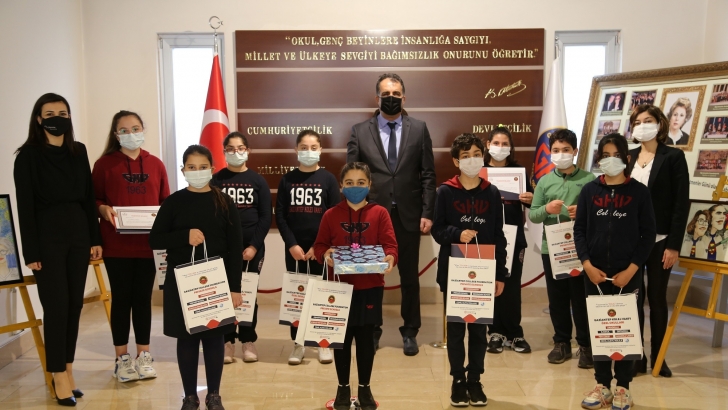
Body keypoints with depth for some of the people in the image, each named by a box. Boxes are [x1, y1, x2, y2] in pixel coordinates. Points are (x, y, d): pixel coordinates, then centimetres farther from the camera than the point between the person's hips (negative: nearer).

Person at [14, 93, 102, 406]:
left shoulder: (79, 151, 9)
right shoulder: (28, 155, -4)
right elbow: (25, 206, -7)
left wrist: (95, 238, 7)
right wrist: (31, 251, -11)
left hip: (78, 234, 5)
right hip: (47, 237, -4)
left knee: (75, 303, 8)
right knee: (56, 305, -2)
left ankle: (67, 369, 20)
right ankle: (59, 376, 9)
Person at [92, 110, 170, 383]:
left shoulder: (155, 164, 7)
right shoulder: (104, 164, 0)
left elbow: (166, 202, 10)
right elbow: (93, 199, 1)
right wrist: (103, 209, -19)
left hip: (148, 244, 2)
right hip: (117, 245, -2)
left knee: (143, 298, 9)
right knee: (121, 299, 5)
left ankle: (143, 356, 21)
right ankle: (122, 358, 17)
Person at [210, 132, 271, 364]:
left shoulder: (258, 181, 4)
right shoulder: (216, 180, 4)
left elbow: (266, 216, 0)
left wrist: (254, 246, -9)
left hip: (252, 247, 0)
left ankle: (248, 341, 17)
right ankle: (227, 341, 13)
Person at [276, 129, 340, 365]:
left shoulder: (328, 179, 1)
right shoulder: (287, 180, 4)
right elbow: (280, 215, 1)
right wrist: (292, 244, -9)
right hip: (294, 248, 1)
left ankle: (324, 344, 17)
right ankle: (298, 344, 18)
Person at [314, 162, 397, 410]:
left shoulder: (380, 213, -1)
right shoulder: (331, 215, 1)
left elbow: (390, 244, -6)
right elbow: (319, 245, 4)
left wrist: (390, 258, -27)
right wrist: (325, 255, -18)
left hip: (370, 287, 0)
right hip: (340, 287, 1)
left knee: (366, 338, 10)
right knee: (341, 338, 10)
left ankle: (365, 388, 26)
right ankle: (343, 388, 26)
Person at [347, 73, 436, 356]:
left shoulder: (419, 129, 4)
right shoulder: (360, 131, 2)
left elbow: (428, 175, 2)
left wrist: (428, 213, -5)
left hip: (408, 215, 0)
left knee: (409, 277, 10)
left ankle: (410, 332, 24)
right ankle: (372, 330, 25)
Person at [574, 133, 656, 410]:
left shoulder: (639, 192, 0)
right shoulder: (590, 190, 4)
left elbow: (648, 235, -2)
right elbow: (579, 230, 3)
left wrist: (630, 270, -10)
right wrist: (587, 265, -9)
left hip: (627, 274, -2)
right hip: (594, 273, 2)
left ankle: (623, 387, 19)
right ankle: (602, 385, 20)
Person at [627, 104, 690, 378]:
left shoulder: (673, 157, -3)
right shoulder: (628, 158, 8)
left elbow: (682, 203, -7)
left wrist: (674, 245, -12)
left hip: (659, 241, -3)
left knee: (657, 298, 8)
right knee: (633, 297, 6)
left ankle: (657, 356, 21)